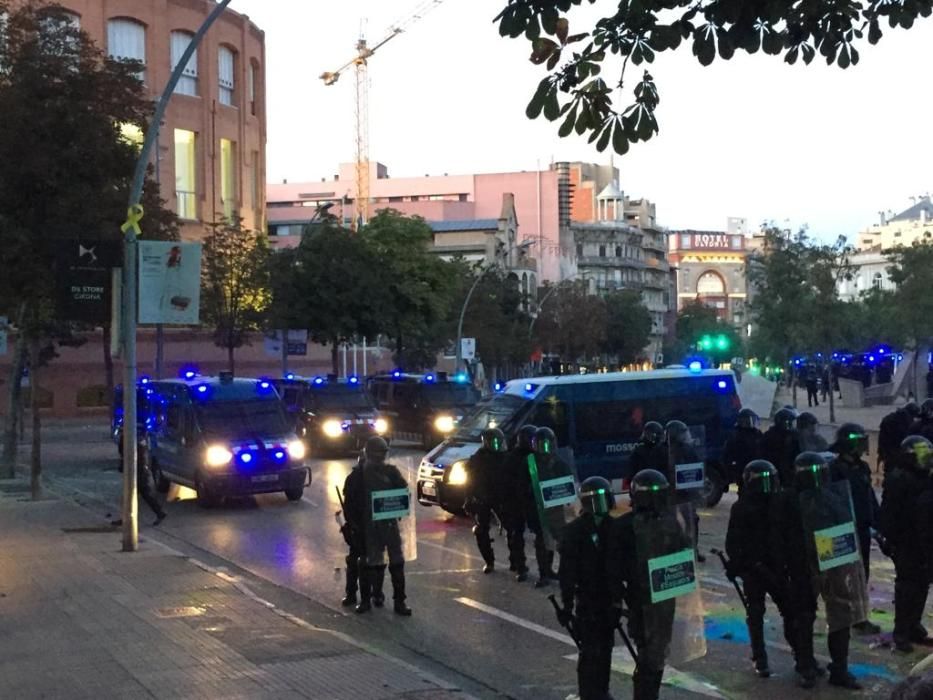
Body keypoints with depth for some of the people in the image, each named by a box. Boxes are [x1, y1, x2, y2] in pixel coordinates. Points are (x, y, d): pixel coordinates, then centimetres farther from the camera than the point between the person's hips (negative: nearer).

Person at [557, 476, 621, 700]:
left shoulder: (614, 527, 4)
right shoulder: (574, 531, -10)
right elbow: (567, 571, -11)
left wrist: (620, 596, 8)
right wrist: (567, 603, -14)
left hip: (610, 599, 5)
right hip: (587, 600, -5)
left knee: (605, 648, 14)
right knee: (590, 650, -7)